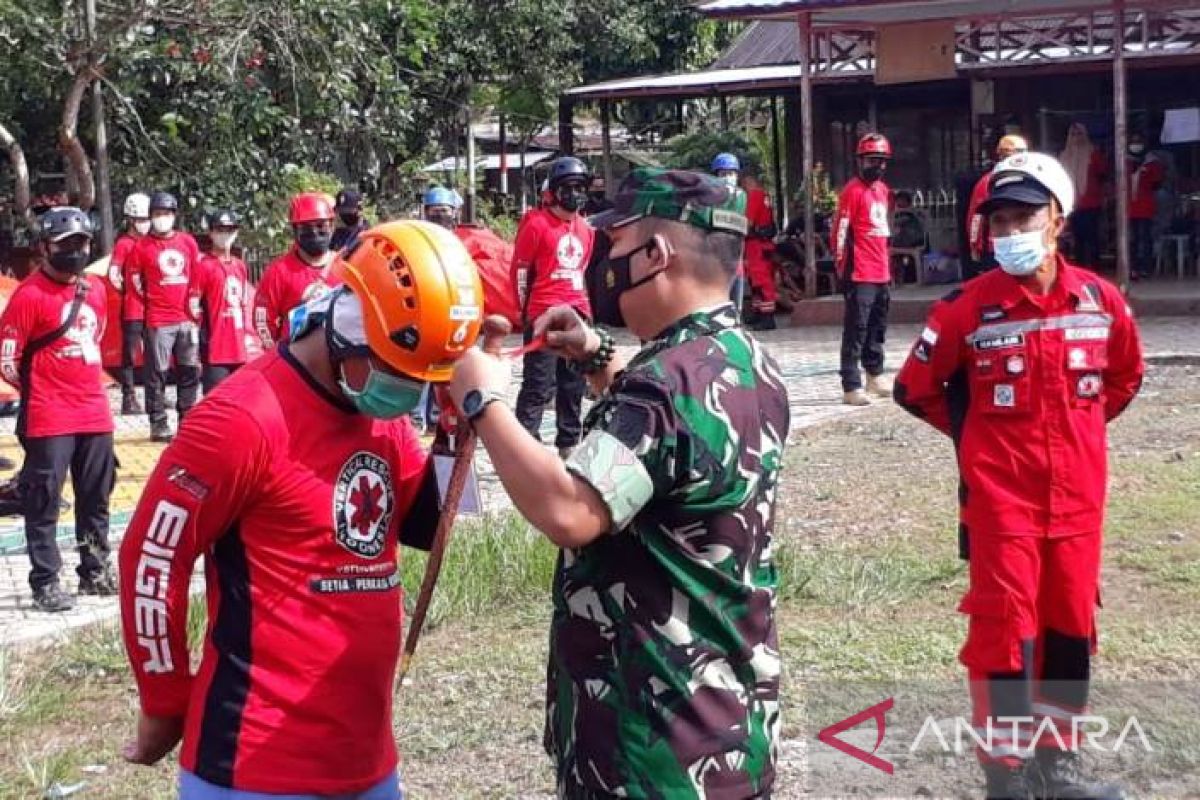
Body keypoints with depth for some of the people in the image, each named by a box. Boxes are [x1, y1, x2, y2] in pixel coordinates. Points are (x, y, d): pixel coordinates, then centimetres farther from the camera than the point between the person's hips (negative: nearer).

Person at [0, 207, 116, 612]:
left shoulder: (96, 289, 10)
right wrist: (41, 390, -2)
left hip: (96, 413, 7)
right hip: (48, 419, -7)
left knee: (96, 498, 15)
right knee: (44, 502, -1)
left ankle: (95, 572, 27)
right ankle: (45, 583, 5)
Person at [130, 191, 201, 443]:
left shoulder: (188, 241, 9)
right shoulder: (142, 246, 0)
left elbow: (198, 275, 15)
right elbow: (135, 280, 5)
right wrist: (150, 298, 2)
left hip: (187, 318, 4)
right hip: (158, 321, -4)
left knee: (190, 371, 8)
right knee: (157, 373, -2)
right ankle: (158, 424, 3)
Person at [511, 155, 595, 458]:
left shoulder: (585, 229, 14)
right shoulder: (537, 223, -7)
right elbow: (520, 270, -5)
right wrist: (525, 310, -5)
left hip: (578, 315, 7)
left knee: (573, 385, 14)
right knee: (538, 387, -8)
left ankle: (569, 443, 23)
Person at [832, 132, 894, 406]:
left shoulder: (884, 190, 16)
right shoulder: (853, 190, -10)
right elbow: (840, 230, -13)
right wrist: (842, 266, -16)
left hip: (882, 273, 9)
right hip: (860, 274, -9)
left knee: (878, 328, 19)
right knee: (856, 329, -8)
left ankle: (875, 377, 33)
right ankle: (851, 388, -8)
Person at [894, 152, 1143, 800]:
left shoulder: (1100, 300, -1)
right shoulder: (969, 308, -10)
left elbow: (1125, 377, 18)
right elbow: (914, 387, 0)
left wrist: (1076, 428, 12)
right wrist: (974, 432, 5)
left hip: (1078, 494, 4)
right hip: (1000, 497, -4)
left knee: (1070, 626, 12)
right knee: (1005, 630, -3)